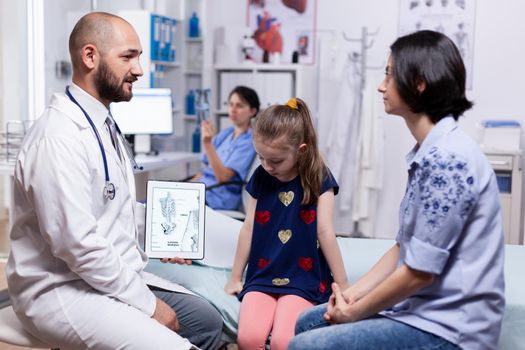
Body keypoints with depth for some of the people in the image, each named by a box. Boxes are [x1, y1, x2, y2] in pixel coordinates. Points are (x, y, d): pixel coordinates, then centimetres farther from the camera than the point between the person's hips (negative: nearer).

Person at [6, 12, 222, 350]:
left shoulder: (104, 125, 10)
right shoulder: (61, 137, -21)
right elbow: (77, 243, -25)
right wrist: (147, 303, -17)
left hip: (114, 275, 10)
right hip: (63, 290, -10)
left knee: (206, 322, 12)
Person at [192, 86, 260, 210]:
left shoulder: (249, 141, -10)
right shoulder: (225, 134, 13)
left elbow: (222, 176, -21)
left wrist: (207, 143, -29)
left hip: (218, 198, -7)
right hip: (201, 186, 8)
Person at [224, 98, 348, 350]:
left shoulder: (318, 179, -4)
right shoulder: (260, 178, 6)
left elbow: (325, 232, -5)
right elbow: (248, 228, 10)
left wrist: (342, 286, -5)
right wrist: (235, 278, 15)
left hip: (303, 279, -3)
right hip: (261, 277, 3)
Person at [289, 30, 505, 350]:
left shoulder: (447, 159, -23)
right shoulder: (430, 153, 8)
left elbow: (420, 271, -22)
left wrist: (354, 313, -9)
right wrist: (351, 295, 2)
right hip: (421, 306, 9)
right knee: (307, 323, 17)